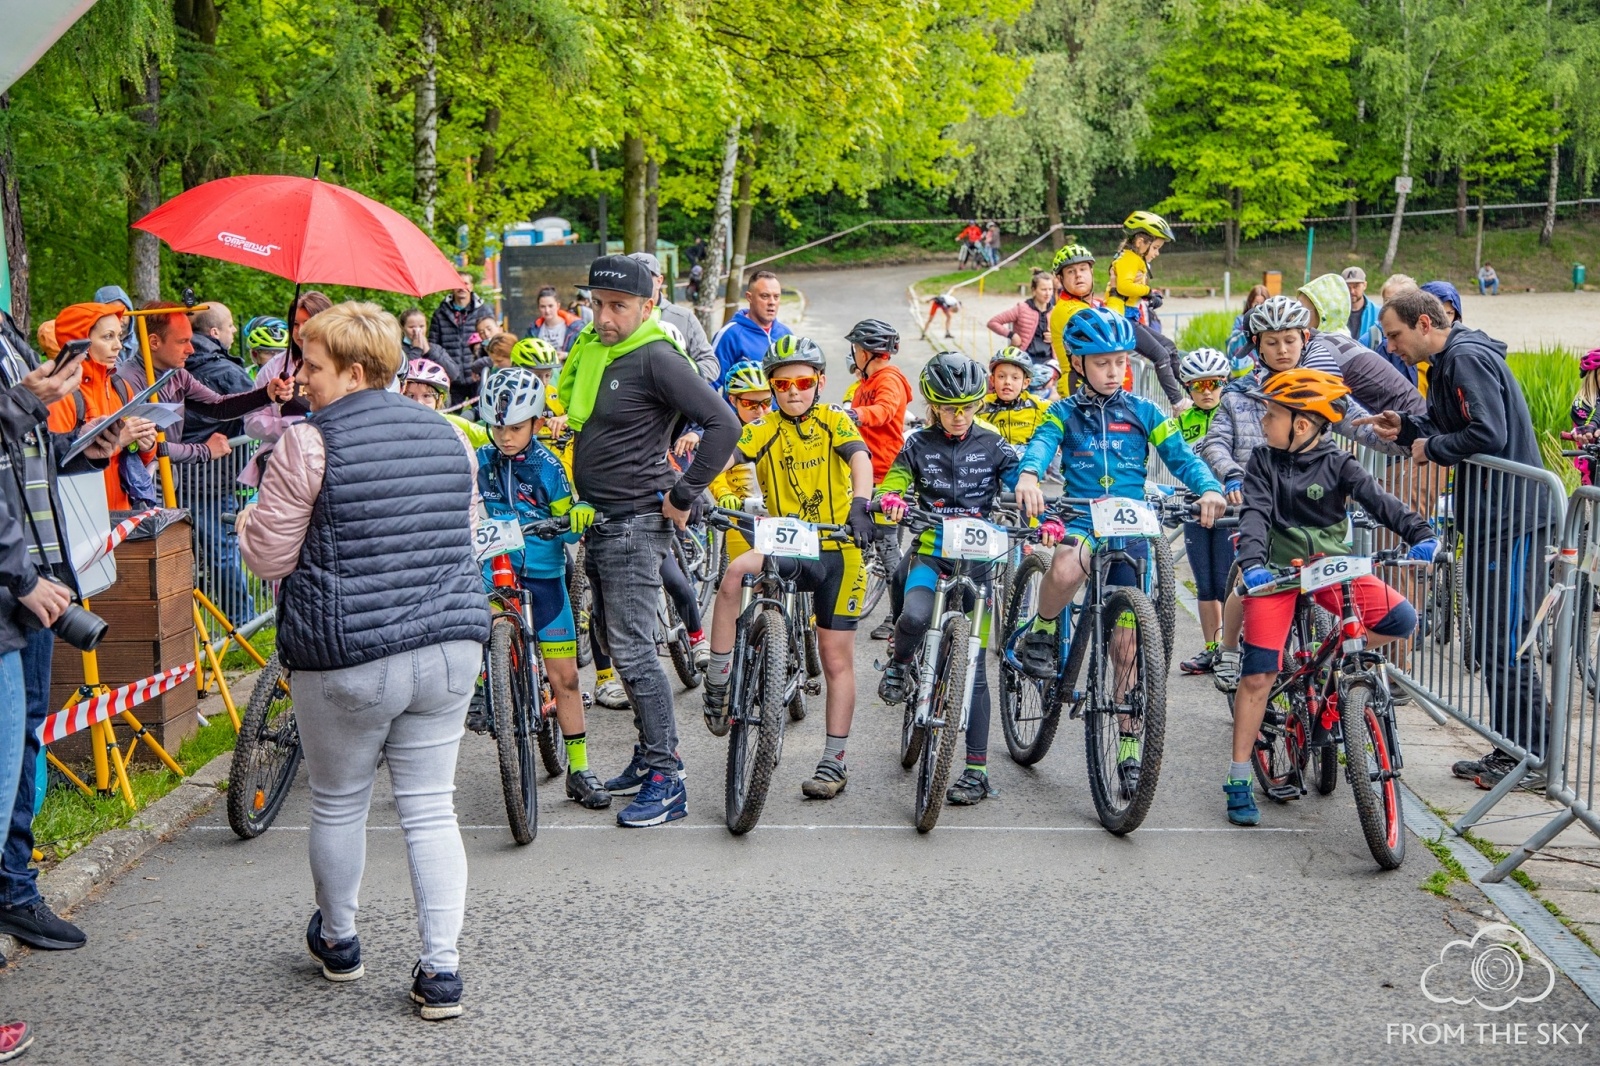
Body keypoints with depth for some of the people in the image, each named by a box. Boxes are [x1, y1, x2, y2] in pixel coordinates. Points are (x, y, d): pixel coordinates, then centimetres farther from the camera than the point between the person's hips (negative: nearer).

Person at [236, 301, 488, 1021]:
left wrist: (252, 519, 13)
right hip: (452, 646, 5)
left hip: (350, 658, -4)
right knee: (431, 806, 9)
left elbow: (268, 558, -7)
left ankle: (338, 941, 34)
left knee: (338, 803, 16)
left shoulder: (309, 444, -11)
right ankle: (441, 969, 4)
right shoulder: (448, 436, 7)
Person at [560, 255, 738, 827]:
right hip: (598, 522, 9)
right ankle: (651, 751, 26)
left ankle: (666, 781, -2)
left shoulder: (656, 359, -16)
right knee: (614, 642, 14)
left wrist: (683, 495, -18)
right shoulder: (591, 348, 10)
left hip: (635, 523, -9)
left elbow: (724, 424, -22)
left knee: (632, 650, -8)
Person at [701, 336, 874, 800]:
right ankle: (717, 684, -19)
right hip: (787, 548, 1)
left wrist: (860, 505, -39)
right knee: (734, 575, -31)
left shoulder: (834, 421, 0)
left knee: (837, 659, 5)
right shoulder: (764, 430, 1)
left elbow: (860, 460, -18)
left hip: (838, 552, -1)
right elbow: (723, 457, -15)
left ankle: (833, 761, 16)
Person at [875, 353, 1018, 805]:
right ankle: (898, 665, 3)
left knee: (973, 663, -1)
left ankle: (977, 770, 4)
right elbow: (893, 481, -1)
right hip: (931, 551, 0)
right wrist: (890, 498, -26)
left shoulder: (992, 445, 2)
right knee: (915, 615, -35)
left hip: (978, 555, 0)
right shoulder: (919, 445, 3)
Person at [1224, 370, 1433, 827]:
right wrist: (1252, 563, -34)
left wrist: (1420, 534, -33)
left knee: (1400, 618, -18)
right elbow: (1254, 514, -16)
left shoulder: (1336, 463, -4)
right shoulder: (1263, 462, -3)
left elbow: (1377, 499, -16)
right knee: (1259, 673, -9)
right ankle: (1238, 777, 0)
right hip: (1276, 570, -1)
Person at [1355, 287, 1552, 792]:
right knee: (1490, 640, 14)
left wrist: (1432, 449, -11)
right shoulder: (1450, 361, 16)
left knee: (1504, 641, -6)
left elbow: (1489, 435, -25)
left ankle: (1533, 758, 2)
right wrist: (1405, 429, 5)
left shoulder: (1468, 358, -16)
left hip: (1510, 519, -11)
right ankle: (1507, 750, 21)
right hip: (1489, 518, 11)